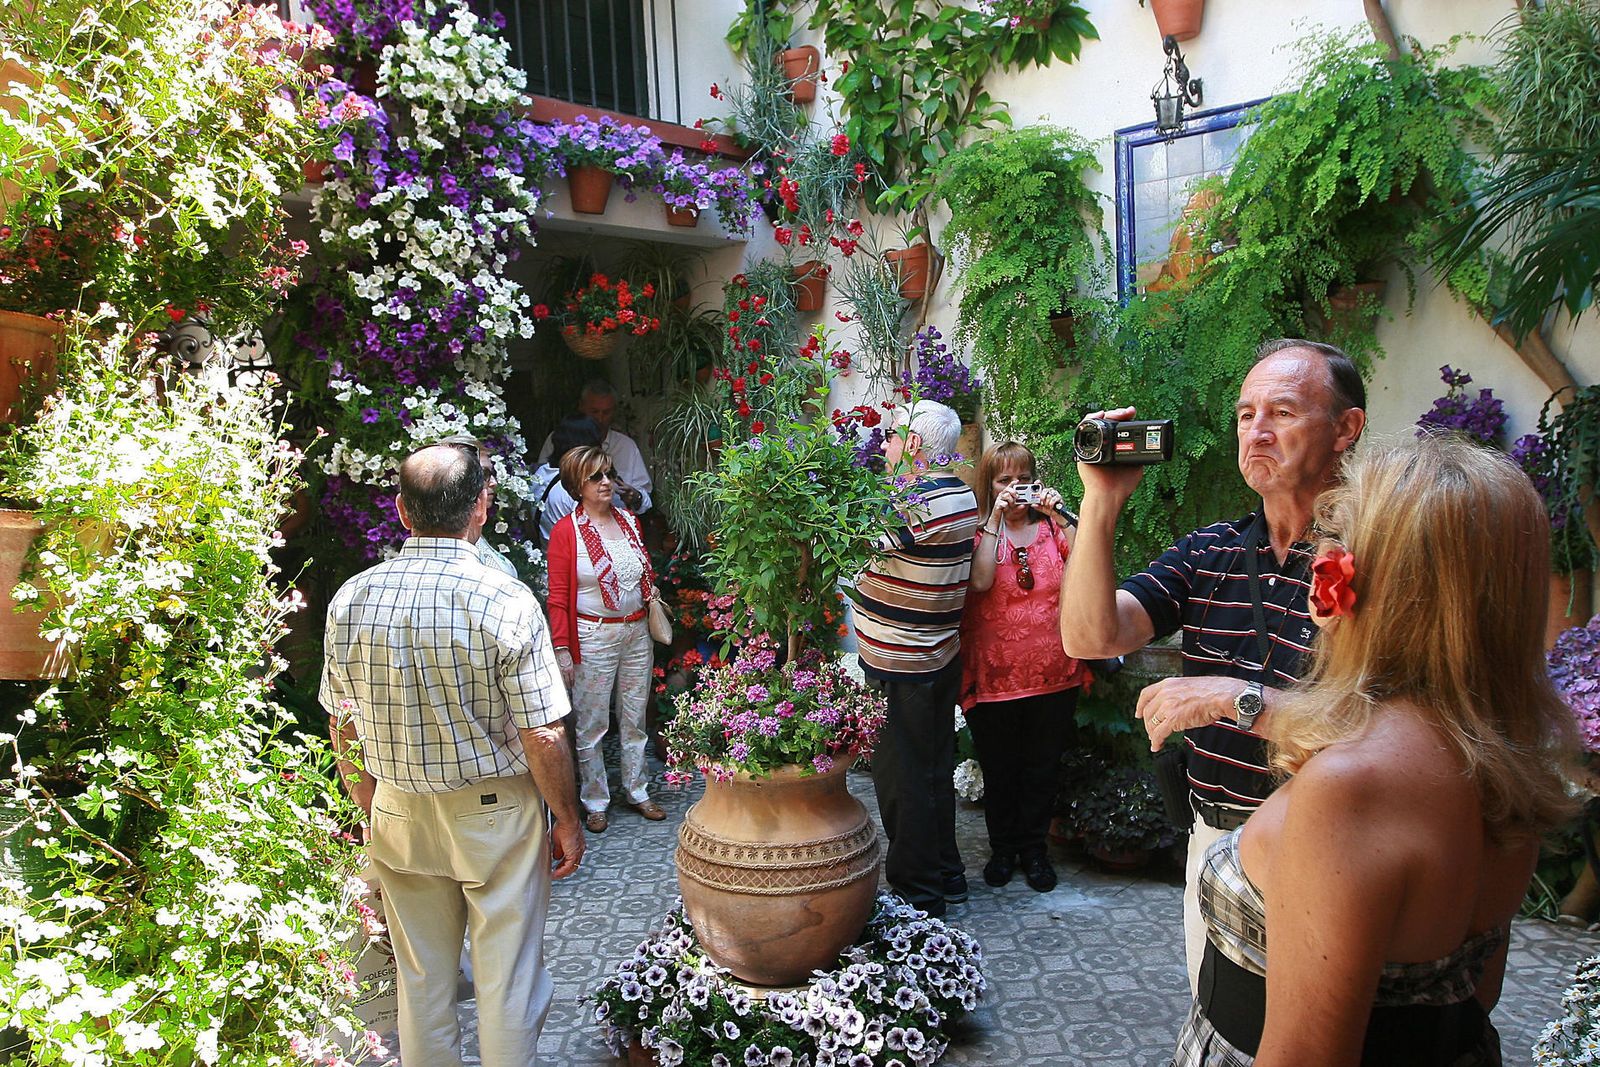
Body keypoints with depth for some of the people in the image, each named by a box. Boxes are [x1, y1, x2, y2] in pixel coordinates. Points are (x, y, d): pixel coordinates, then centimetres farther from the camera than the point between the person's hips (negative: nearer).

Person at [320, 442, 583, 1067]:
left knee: (420, 974, 21)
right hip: (496, 813, -4)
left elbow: (341, 725, 4)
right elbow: (543, 736, -17)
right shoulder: (506, 600, -20)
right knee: (508, 976, 12)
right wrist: (567, 819, -2)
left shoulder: (351, 599, -7)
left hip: (398, 817, 4)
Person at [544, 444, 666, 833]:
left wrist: (651, 590, 2)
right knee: (592, 723, 4)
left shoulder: (629, 522, 8)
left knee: (635, 717, 13)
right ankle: (595, 801, 19)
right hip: (593, 637, -5)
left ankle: (637, 791, 27)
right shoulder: (565, 531, -8)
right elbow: (558, 598, -9)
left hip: (637, 632, 5)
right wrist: (562, 649, -13)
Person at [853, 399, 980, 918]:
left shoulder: (918, 502, -23)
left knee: (901, 777, 3)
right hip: (941, 657, 10)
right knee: (935, 768, 20)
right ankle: (946, 875, 33)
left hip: (900, 669, -10)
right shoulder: (961, 494, 8)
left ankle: (916, 891, 14)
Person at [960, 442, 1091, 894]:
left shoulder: (1052, 526, 5)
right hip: (994, 675, -1)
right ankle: (1003, 847, 30)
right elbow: (981, 581, -20)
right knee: (998, 768, 11)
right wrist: (995, 520, -18)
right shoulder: (978, 532, 0)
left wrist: (1062, 516, -17)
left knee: (1042, 767, 12)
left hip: (1054, 674, 2)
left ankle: (1035, 848, 29)